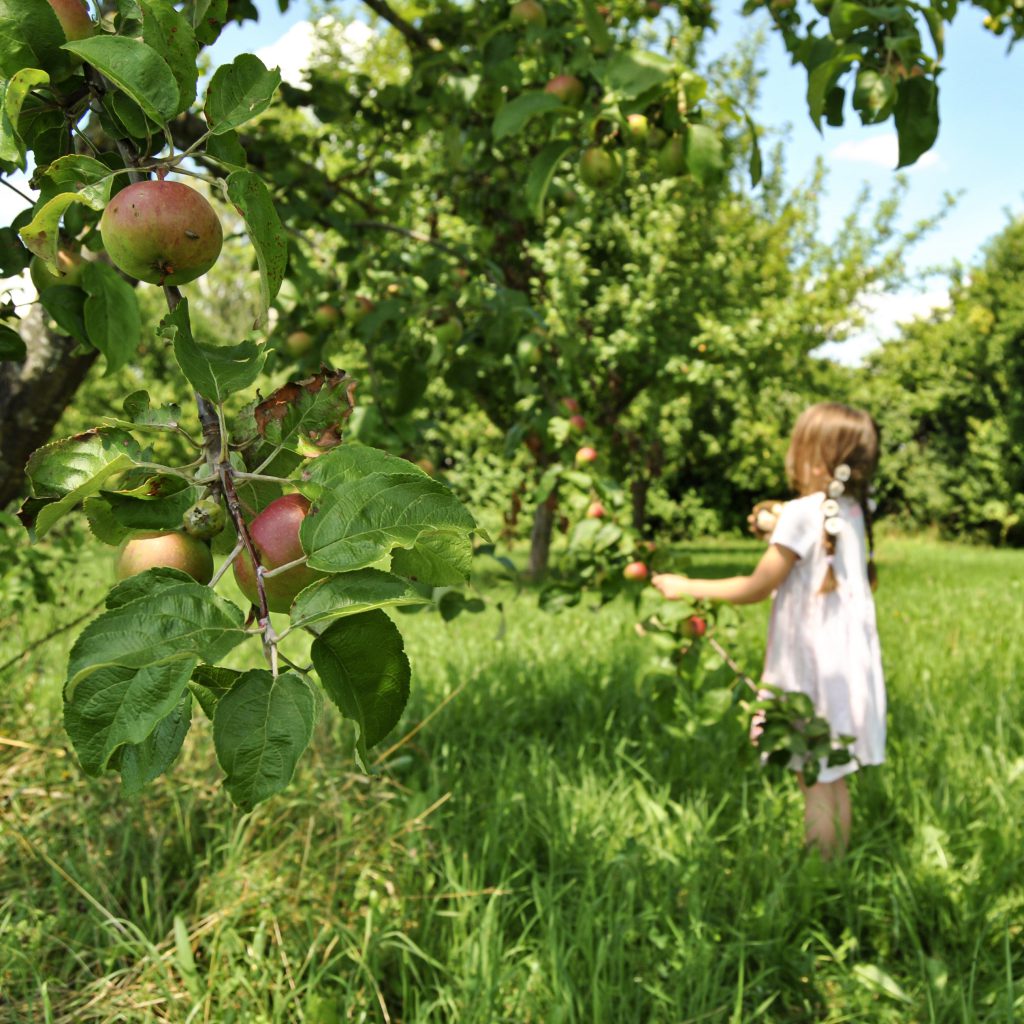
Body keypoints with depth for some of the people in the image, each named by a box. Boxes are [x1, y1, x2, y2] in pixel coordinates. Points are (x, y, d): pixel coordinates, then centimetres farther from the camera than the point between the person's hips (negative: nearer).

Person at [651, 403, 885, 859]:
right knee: (834, 780, 16)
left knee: (815, 783, 1)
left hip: (815, 665, -8)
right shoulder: (854, 511, 4)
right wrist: (781, 535, 19)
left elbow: (756, 588, -12)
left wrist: (686, 587, -4)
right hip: (850, 662, 8)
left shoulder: (801, 513, -18)